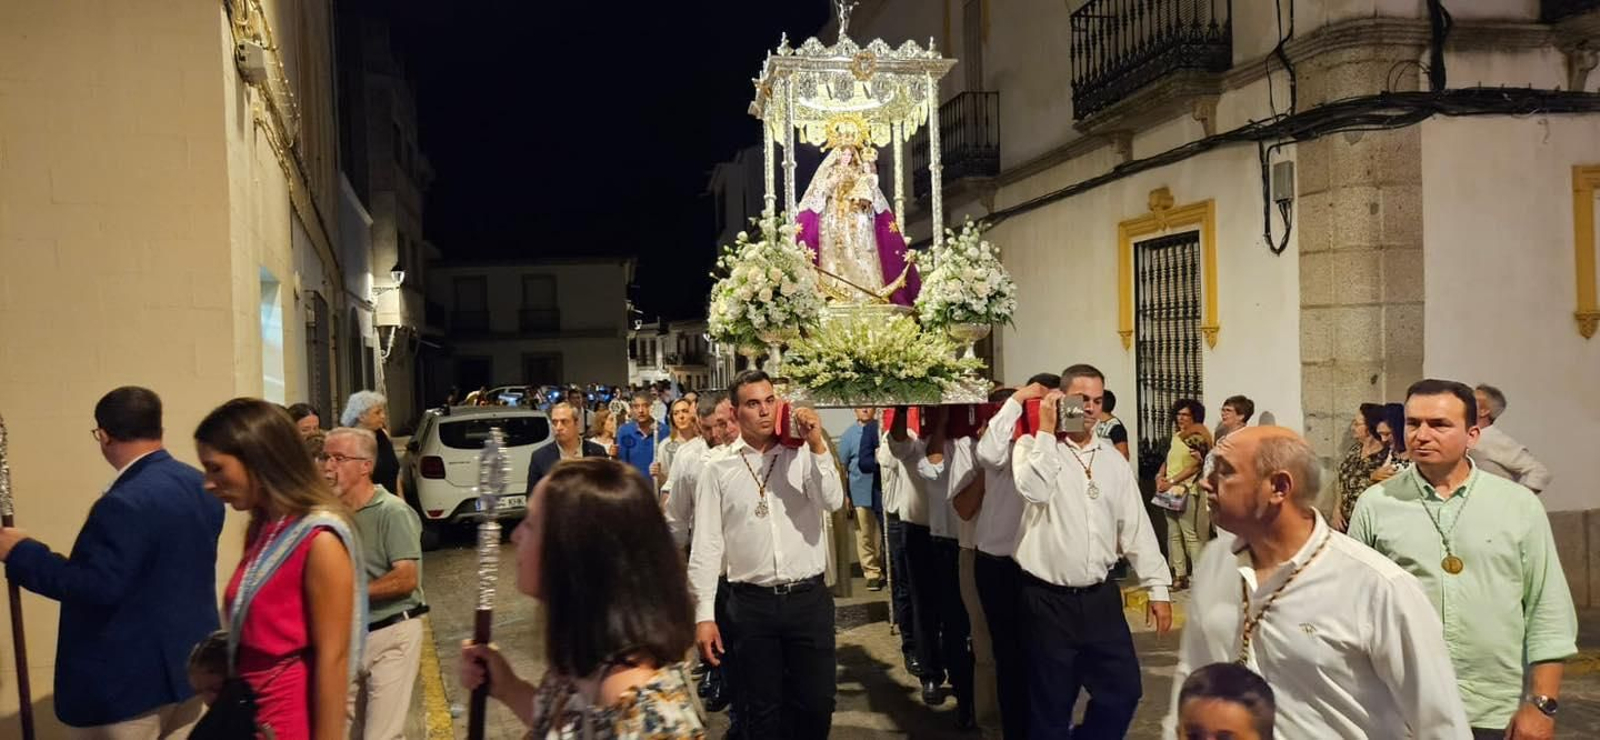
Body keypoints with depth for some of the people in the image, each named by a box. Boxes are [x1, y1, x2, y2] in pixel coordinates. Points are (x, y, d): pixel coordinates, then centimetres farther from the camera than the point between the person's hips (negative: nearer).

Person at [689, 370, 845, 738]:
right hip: (751, 603, 0)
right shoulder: (719, 469, 0)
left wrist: (818, 445, -20)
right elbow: (705, 546, 0)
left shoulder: (803, 455, 1)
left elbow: (833, 502, -13)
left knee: (817, 704, 10)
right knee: (762, 710, 12)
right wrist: (704, 615, -3)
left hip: (809, 598, 0)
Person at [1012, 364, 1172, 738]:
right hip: (1048, 599, -4)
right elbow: (1035, 490, -25)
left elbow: (1135, 525, 10)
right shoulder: (1033, 447, -3)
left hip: (1101, 596, 4)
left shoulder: (1113, 459, 9)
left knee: (1123, 691, 7)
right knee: (1051, 705, 7)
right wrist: (1046, 430, -16)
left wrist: (1158, 587, 6)